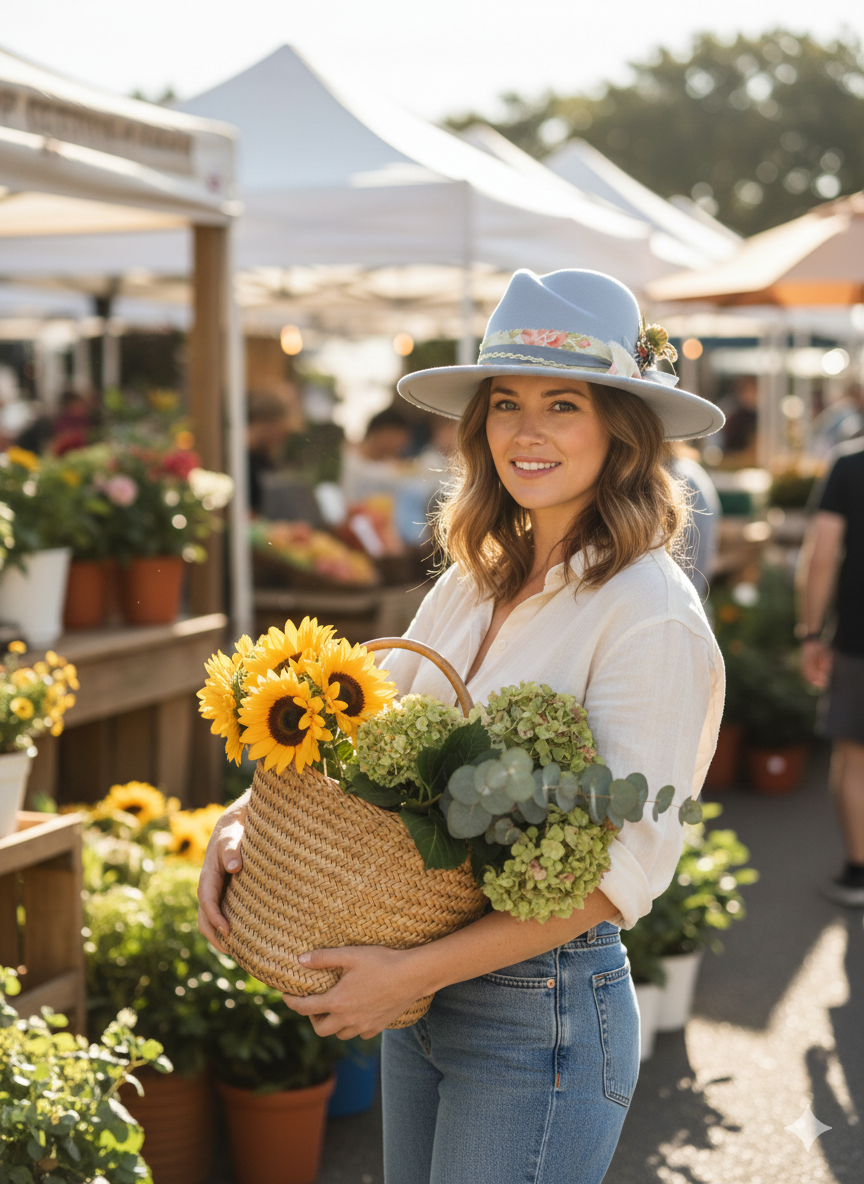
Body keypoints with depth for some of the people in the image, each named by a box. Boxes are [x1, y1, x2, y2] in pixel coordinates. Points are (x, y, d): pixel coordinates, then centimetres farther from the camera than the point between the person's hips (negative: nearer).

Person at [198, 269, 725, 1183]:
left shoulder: (650, 614, -16)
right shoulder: (474, 582, 6)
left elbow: (624, 868, -20)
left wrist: (415, 971, -22)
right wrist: (240, 821, -8)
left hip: (543, 1015, -7)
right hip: (422, 997, 7)